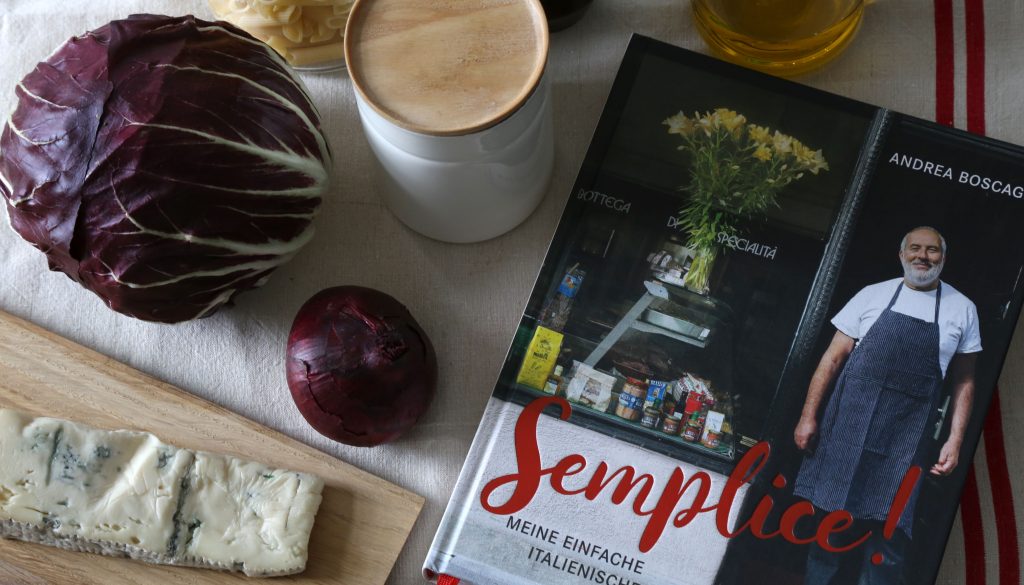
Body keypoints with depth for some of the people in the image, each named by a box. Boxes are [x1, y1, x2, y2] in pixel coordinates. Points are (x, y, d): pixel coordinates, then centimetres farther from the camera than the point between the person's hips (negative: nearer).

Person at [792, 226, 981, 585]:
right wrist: (808, 416, 0)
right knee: (830, 518, 5)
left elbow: (963, 381, 10)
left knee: (888, 533, 0)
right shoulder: (873, 295, 5)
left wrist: (955, 439, 1)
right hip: (849, 421, 1)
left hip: (906, 438, 0)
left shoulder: (962, 309, 7)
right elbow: (833, 357, 5)